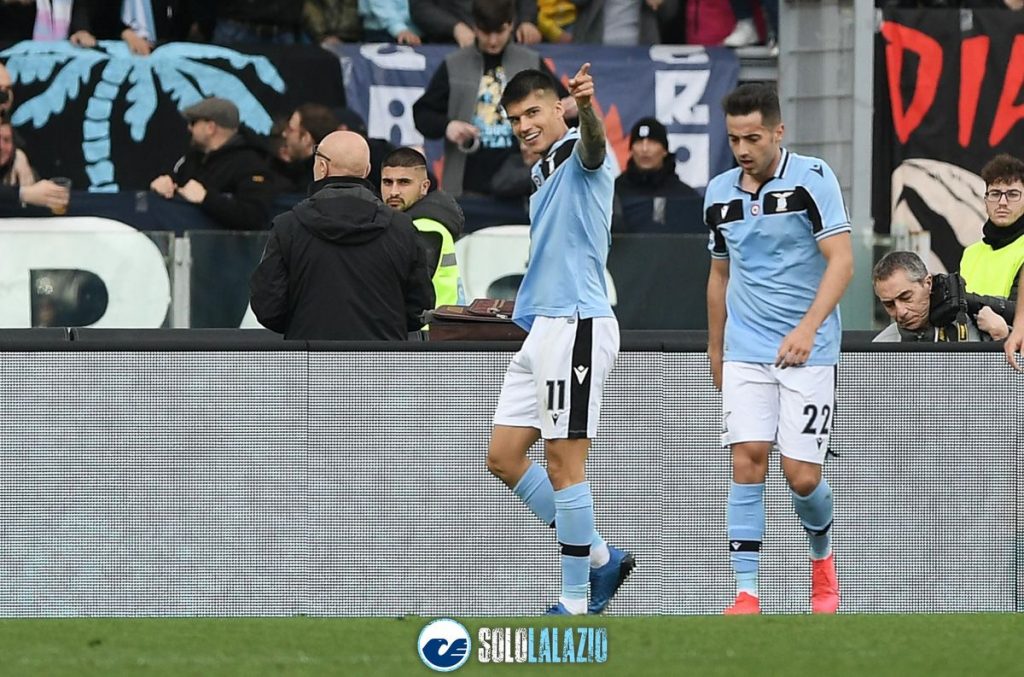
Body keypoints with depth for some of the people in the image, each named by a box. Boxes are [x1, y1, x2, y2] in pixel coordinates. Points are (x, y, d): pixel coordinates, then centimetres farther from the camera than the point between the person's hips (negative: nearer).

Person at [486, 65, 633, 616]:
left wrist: (587, 109, -57)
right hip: (540, 329, 10)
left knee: (564, 465, -8)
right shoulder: (542, 174, 20)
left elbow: (594, 142, -35)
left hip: (576, 327, -10)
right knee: (503, 457, 9)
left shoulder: (580, 155, -8)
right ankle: (599, 557, 17)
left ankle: (575, 601, -2)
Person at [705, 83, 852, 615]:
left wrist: (807, 327, -27)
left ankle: (822, 555, 26)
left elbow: (841, 260, -15)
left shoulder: (812, 178, -9)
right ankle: (746, 592, -11)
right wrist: (715, 350, 23)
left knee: (802, 476, -6)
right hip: (746, 350, 4)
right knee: (747, 462, -12)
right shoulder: (719, 193, 7)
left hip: (807, 351, -4)